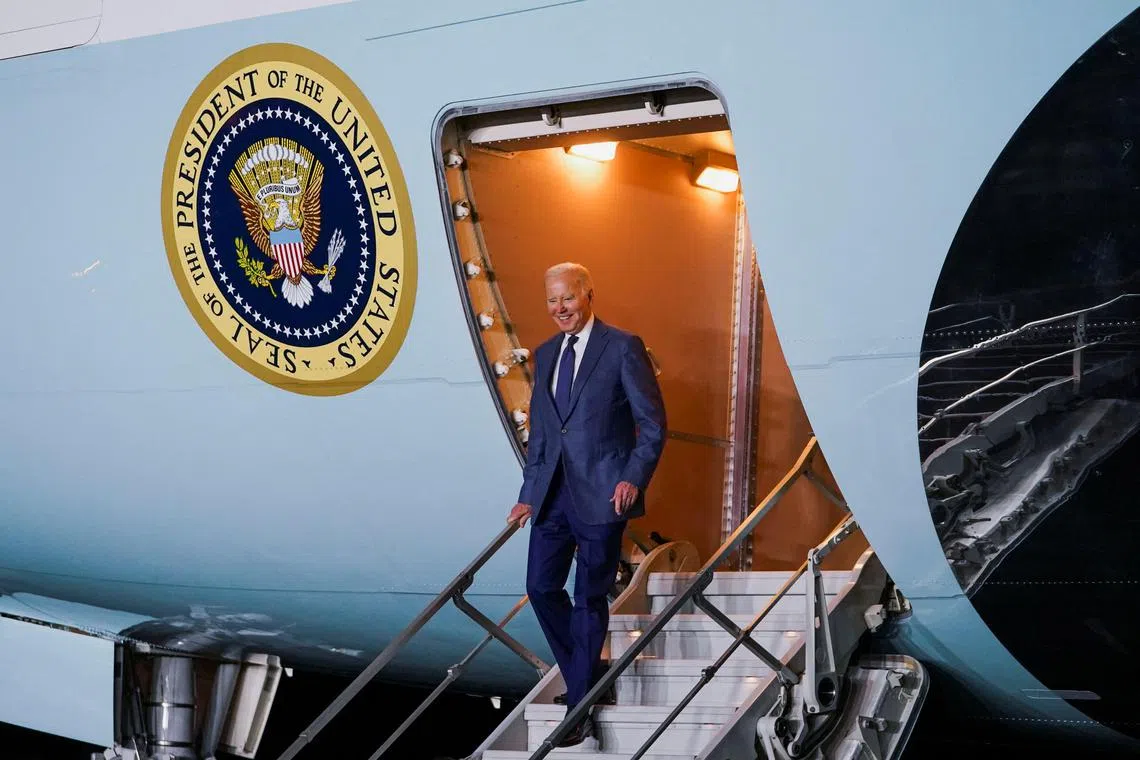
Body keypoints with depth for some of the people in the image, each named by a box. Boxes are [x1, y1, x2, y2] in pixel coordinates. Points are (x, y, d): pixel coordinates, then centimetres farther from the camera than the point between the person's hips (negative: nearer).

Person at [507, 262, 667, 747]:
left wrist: (634, 478, -16)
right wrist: (529, 493, 14)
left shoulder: (622, 347, -5)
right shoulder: (545, 355, 14)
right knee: (541, 588, 7)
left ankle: (579, 707, 7)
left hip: (602, 495, -6)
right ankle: (587, 678, 26)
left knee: (590, 599, 0)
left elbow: (653, 423, -5)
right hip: (553, 493, 6)